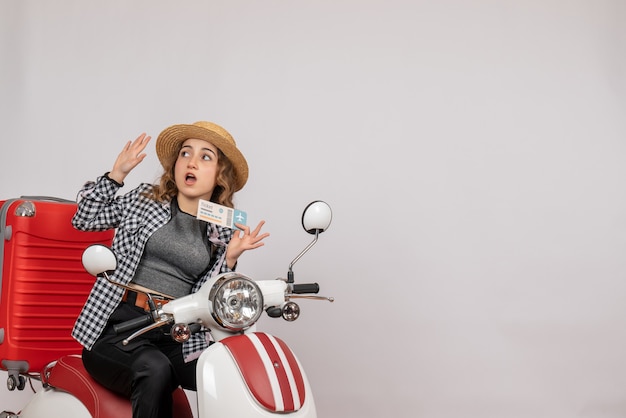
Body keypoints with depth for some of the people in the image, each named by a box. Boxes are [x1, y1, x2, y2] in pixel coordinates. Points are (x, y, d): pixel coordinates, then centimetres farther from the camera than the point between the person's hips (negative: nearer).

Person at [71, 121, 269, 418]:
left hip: (175, 337, 2)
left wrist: (230, 259, -7)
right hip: (116, 327, -2)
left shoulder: (225, 234, 11)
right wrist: (117, 173, 3)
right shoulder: (144, 199, 11)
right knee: (155, 369, -35)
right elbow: (84, 220, 10)